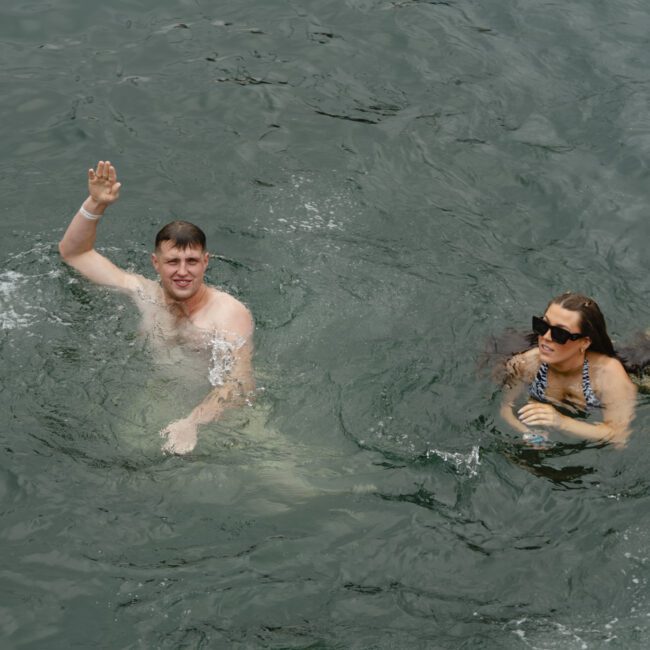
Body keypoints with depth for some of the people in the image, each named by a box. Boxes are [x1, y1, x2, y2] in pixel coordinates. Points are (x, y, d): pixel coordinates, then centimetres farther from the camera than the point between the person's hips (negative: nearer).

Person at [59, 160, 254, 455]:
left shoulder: (231, 313, -13)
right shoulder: (144, 294, 2)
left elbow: (238, 384, -24)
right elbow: (73, 252, 11)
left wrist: (192, 422, -42)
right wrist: (95, 204, -7)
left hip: (207, 408, -3)